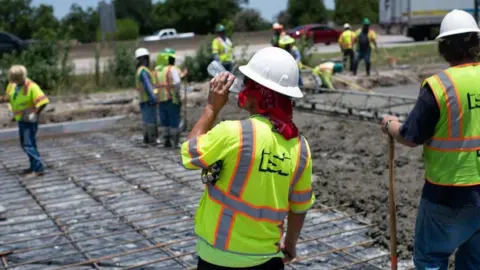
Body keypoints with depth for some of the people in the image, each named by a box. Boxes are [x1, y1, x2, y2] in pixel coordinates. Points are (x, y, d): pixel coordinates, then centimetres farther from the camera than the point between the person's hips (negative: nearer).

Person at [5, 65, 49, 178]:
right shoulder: (12, 85, 0)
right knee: (24, 143, 16)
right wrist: (14, 112, 11)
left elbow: (43, 101, -26)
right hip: (20, 119, 8)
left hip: (29, 120, -8)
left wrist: (35, 114, -24)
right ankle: (34, 166, 28)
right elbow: (9, 98, 19)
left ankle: (38, 169, -11)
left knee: (29, 144, -12)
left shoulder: (31, 86, -21)